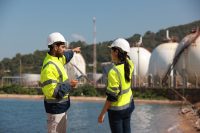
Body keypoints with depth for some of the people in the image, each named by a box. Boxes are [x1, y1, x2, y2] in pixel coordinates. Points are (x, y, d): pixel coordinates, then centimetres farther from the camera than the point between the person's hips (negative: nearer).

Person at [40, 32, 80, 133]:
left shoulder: (56, 58, 3)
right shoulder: (49, 67, -26)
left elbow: (64, 57, 31)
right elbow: (52, 91, -30)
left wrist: (72, 51, 45)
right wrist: (69, 85, -23)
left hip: (61, 105, 10)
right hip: (55, 107, -10)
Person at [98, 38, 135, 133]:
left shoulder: (114, 72, -26)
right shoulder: (129, 65, -6)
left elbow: (111, 97, -22)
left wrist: (102, 114, -14)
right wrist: (124, 54, 7)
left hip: (117, 109, -7)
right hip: (128, 105, 7)